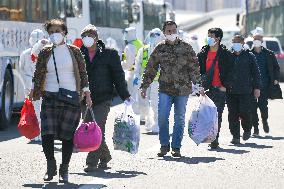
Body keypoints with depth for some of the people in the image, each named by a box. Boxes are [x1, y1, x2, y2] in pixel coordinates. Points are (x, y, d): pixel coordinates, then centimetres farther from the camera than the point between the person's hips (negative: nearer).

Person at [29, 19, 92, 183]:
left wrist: (87, 93, 3)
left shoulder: (74, 51, 5)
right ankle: (51, 166, 9)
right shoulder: (45, 53, 8)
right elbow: (38, 75, 10)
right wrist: (32, 93, 4)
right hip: (50, 98, 1)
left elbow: (83, 73, 7)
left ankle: (64, 170, 10)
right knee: (47, 134, -10)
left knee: (68, 135, -1)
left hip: (71, 97, -1)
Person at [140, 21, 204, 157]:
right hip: (165, 89, 0)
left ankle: (176, 147, 14)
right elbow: (150, 69, 12)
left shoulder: (186, 48, 4)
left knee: (179, 119, 5)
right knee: (162, 118, -8)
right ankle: (164, 145, 7)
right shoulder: (159, 49, 7)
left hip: (182, 89, 0)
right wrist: (144, 86, 8)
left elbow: (194, 68, 3)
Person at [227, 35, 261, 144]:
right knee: (233, 114, 0)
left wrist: (257, 88, 1)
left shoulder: (249, 56, 5)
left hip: (245, 91, -2)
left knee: (244, 112, -8)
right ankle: (235, 136, 6)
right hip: (231, 90, 2)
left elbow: (256, 73, 7)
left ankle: (247, 129, 20)